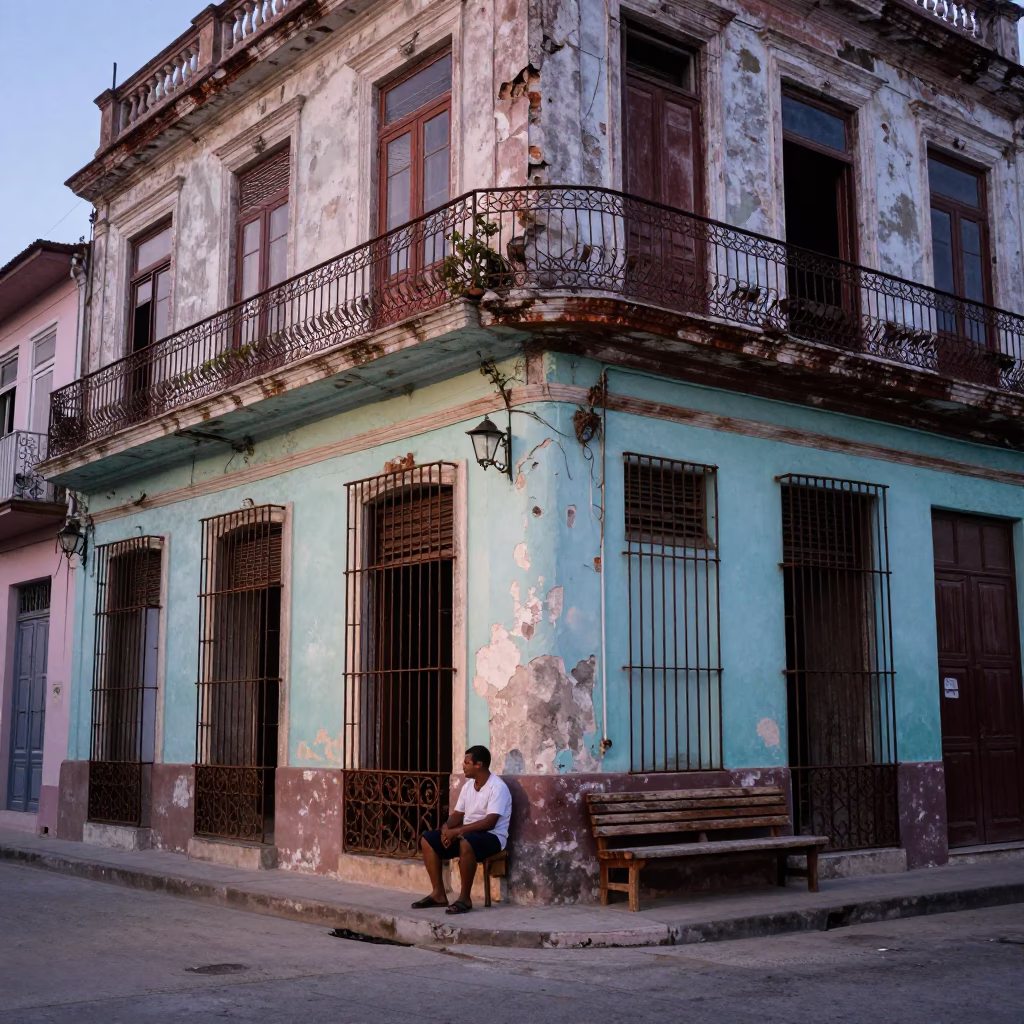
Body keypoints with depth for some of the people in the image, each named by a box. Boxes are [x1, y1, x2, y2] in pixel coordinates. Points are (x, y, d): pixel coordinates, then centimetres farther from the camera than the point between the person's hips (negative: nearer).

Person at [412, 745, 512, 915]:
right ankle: (438, 894, -4)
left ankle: (465, 898, -26)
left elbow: (490, 823, -25)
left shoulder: (497, 787, -16)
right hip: (467, 833, 9)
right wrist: (446, 828, -11)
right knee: (427, 840, -4)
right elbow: (458, 814, 13)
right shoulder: (468, 786, 10)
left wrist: (457, 831, -27)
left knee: (466, 843, -40)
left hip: (491, 836, -9)